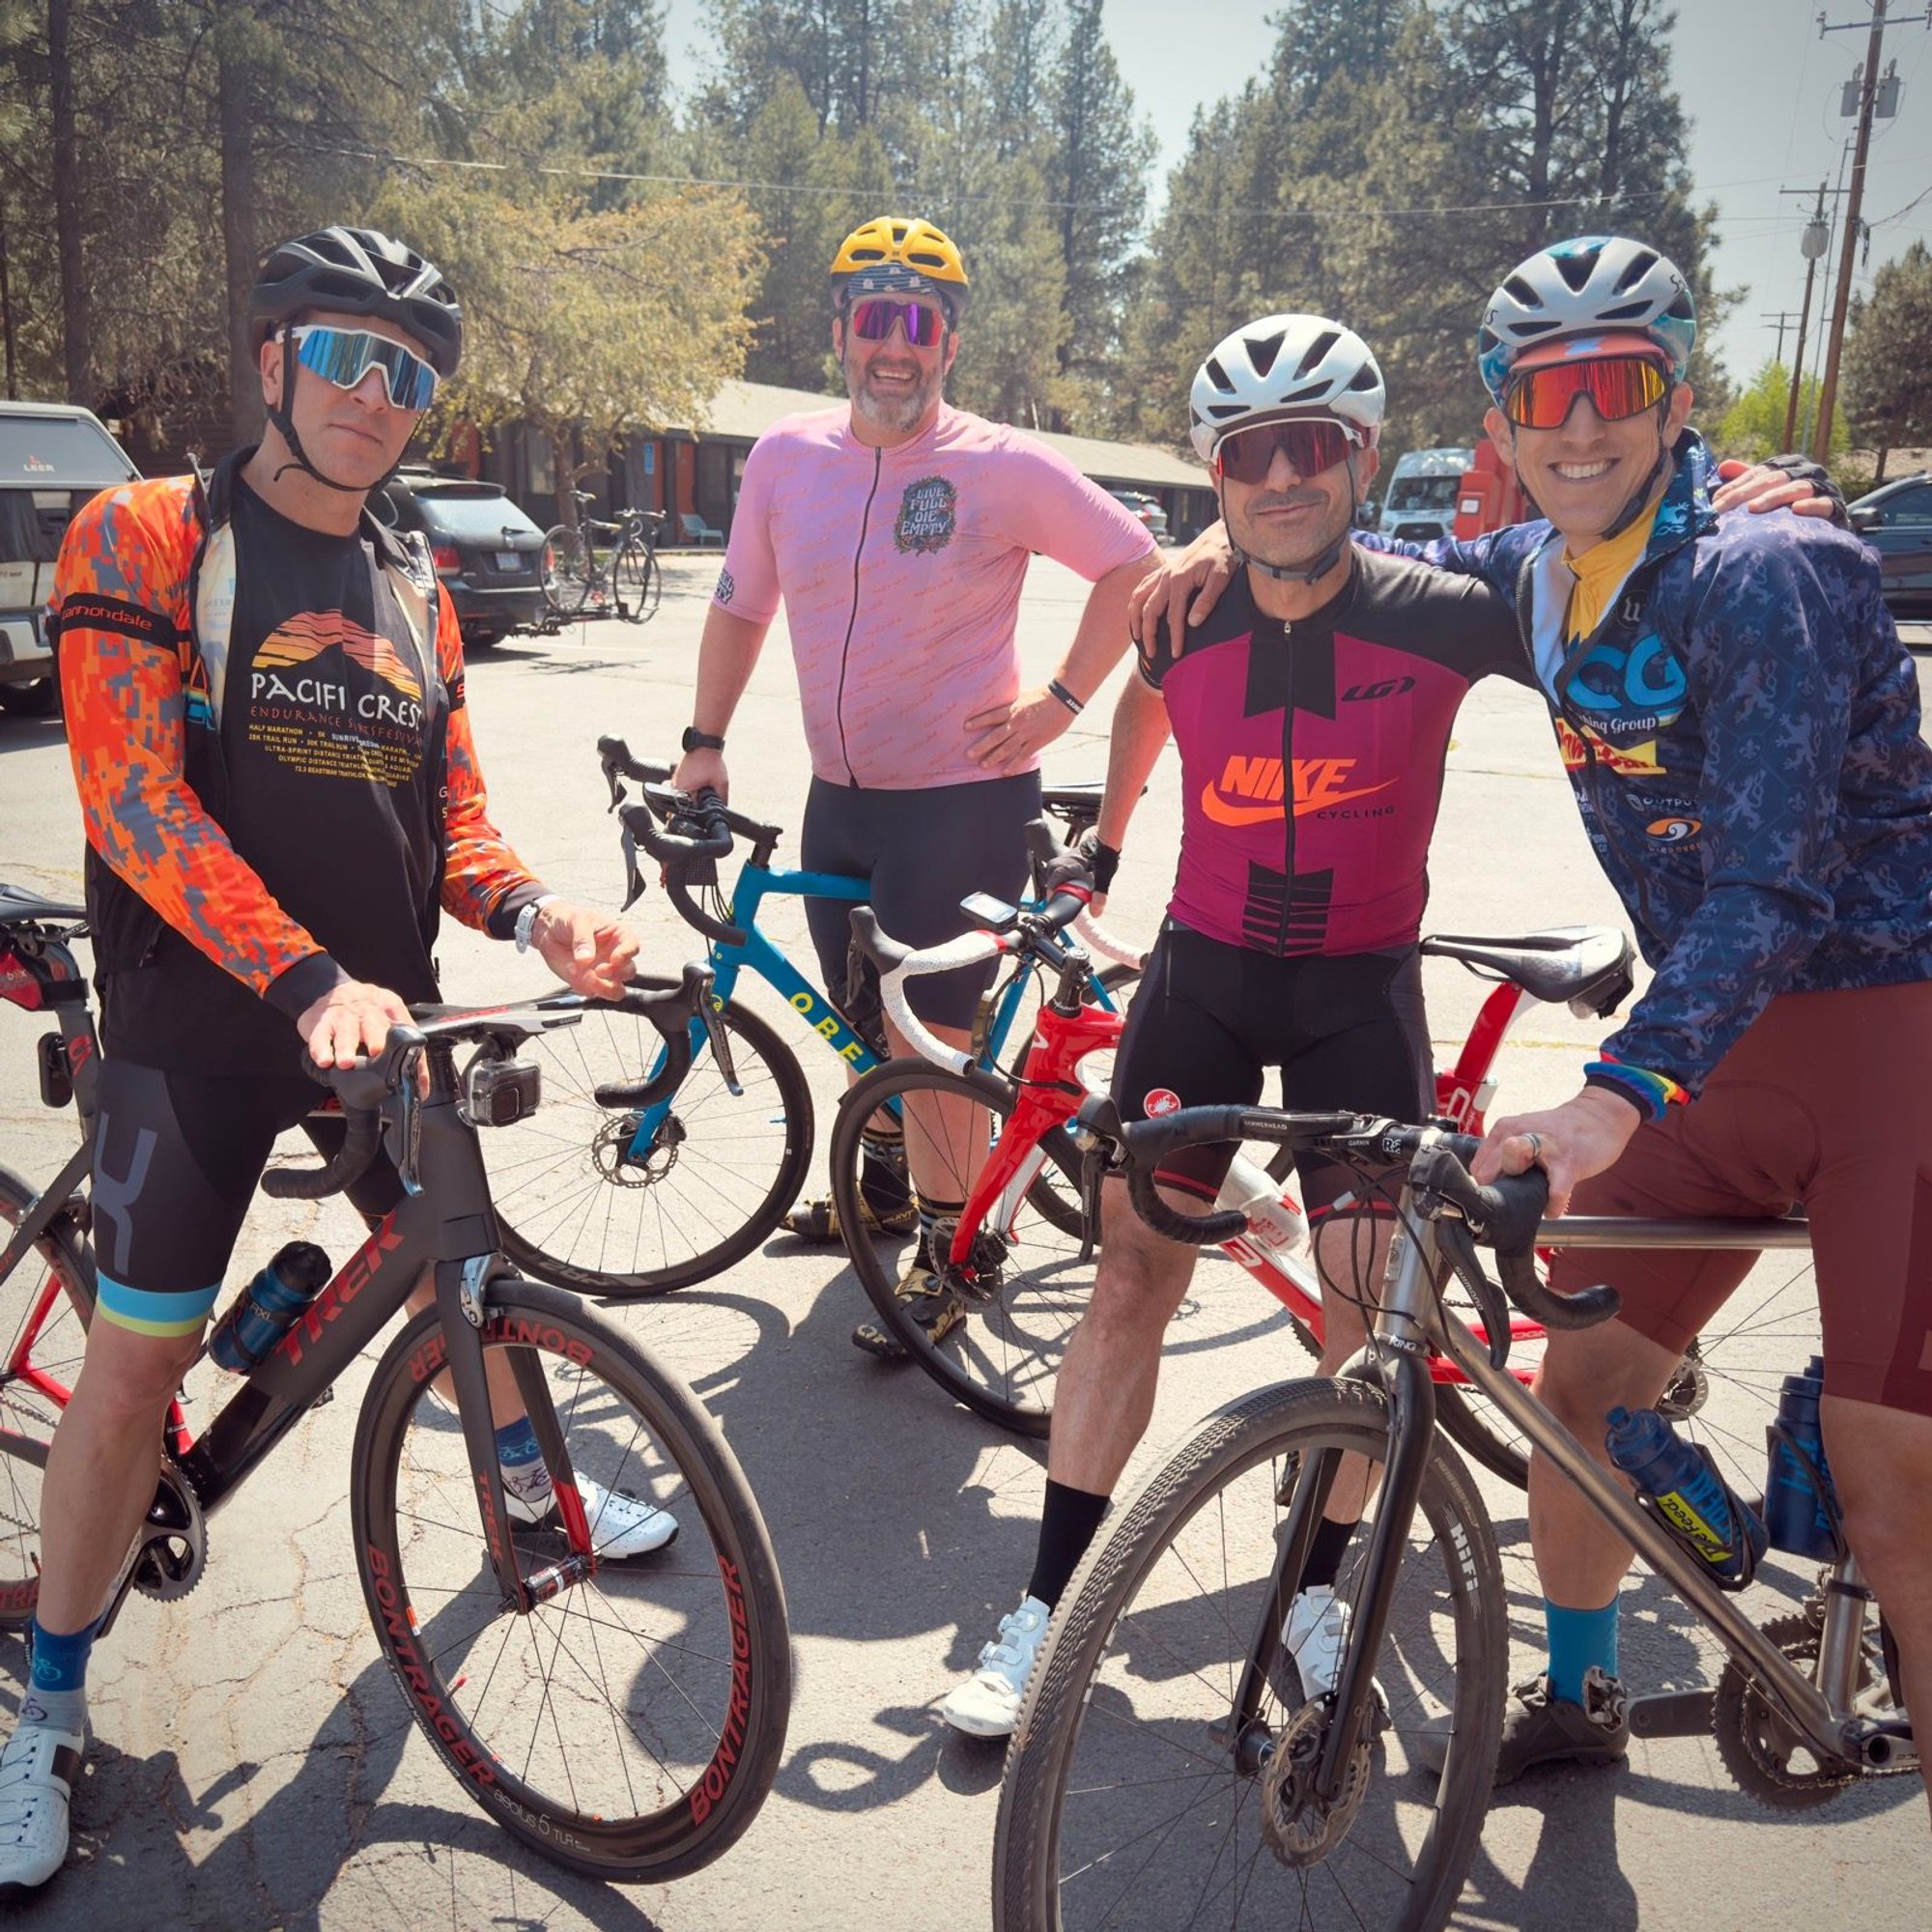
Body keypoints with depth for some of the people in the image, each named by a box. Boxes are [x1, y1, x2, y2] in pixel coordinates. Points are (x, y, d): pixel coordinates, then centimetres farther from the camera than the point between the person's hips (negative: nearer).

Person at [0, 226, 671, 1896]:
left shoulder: (416, 593, 10)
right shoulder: (145, 540, -7)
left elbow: (452, 814, 10)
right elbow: (138, 799, -17)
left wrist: (533, 912, -12)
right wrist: (308, 976, -28)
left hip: (380, 1015, 5)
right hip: (199, 1023, -5)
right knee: (136, 1357, -1)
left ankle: (528, 1478, 46)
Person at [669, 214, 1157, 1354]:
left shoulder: (1002, 466, -10)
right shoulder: (786, 458, 3)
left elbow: (1135, 565, -4)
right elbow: (740, 606, 12)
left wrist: (1061, 700, -10)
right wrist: (704, 741, 7)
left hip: (963, 796, -5)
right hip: (841, 792, 6)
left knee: (934, 1026, -5)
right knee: (865, 1015, 18)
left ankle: (948, 1252, 11)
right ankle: (886, 1185, 41)